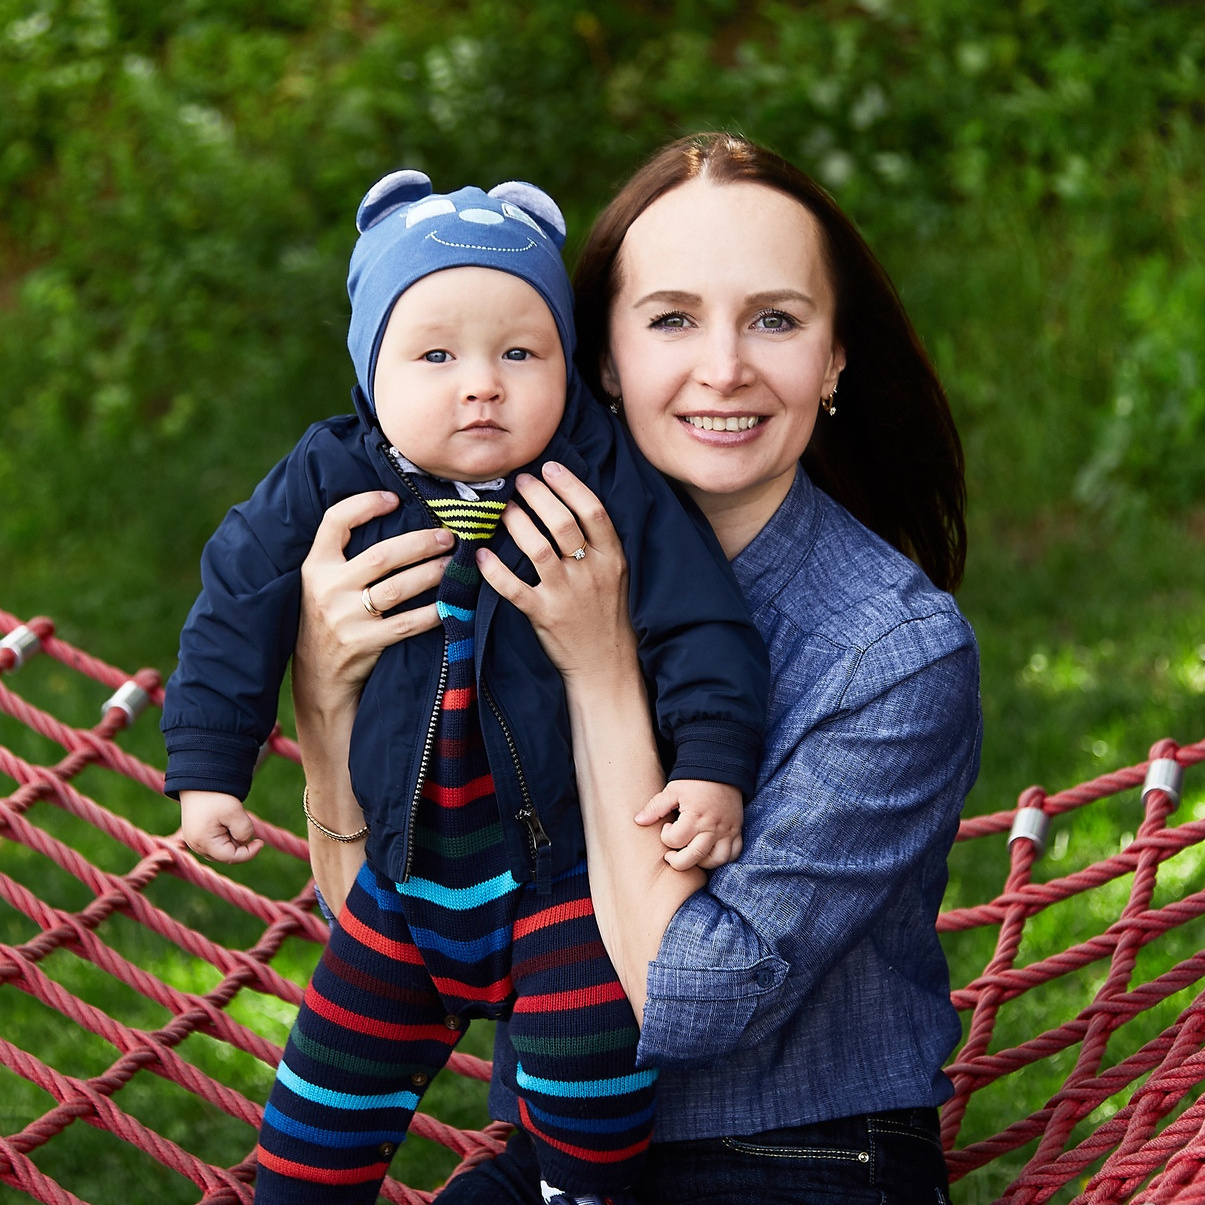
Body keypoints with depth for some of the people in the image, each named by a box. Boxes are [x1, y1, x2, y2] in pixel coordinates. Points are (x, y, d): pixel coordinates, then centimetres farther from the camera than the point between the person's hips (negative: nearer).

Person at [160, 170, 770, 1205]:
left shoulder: (608, 483, -14)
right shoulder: (328, 484, -8)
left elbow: (702, 623, -10)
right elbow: (235, 612, 2)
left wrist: (714, 763, -18)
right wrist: (207, 768, 2)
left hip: (568, 862, -3)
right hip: (408, 875, 3)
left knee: (590, 1068, -16)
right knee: (336, 1080, 13)